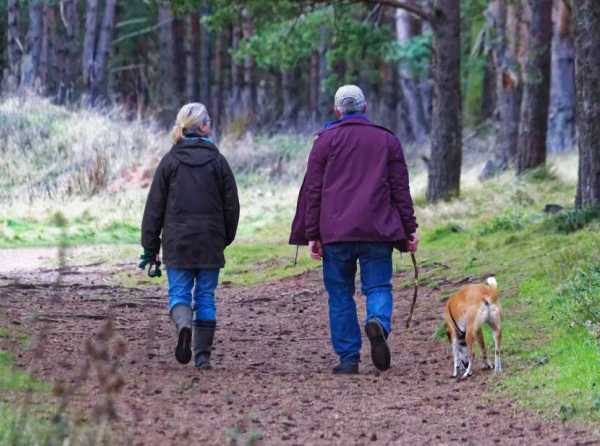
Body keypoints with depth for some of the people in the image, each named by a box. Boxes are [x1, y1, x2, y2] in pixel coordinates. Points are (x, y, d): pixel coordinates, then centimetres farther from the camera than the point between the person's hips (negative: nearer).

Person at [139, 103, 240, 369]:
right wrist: (225, 238, 16)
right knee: (206, 297, 7)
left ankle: (184, 325, -26)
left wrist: (150, 247, 4)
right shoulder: (217, 161, 0)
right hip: (210, 243, 1)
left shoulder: (170, 161, -1)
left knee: (179, 292, 6)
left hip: (177, 242, -1)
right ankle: (202, 355, 6)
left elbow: (155, 207, -1)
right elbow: (231, 205, 2)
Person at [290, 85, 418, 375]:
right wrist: (409, 229, 12)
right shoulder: (387, 140, 10)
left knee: (340, 295, 6)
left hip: (335, 232, -1)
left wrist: (312, 235, 4)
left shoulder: (325, 140, 5)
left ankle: (348, 357, 2)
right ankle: (378, 322, -27)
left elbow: (312, 190, 2)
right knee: (378, 286, 5)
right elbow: (401, 190, 9)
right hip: (377, 231, 1)